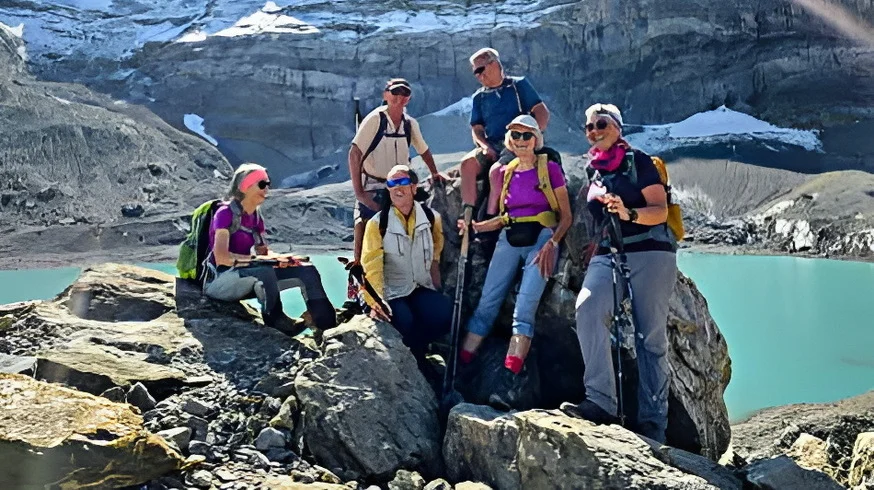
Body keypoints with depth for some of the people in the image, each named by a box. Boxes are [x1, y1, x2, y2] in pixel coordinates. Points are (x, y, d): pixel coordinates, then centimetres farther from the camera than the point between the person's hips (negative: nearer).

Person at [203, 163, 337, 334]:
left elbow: (263, 251, 10)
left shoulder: (256, 217, 11)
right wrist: (255, 259, -29)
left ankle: (329, 325, -19)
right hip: (219, 280, -8)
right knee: (264, 271, -40)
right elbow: (221, 257, -23)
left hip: (247, 281, 8)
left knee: (307, 270, -7)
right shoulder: (225, 213, -12)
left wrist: (279, 257, -11)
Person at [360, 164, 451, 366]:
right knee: (405, 325, -31)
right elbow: (371, 266, -17)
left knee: (444, 314, -25)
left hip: (422, 288, 4)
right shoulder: (378, 223, -10)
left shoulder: (432, 217, 2)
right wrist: (375, 301, -28)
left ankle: (415, 349, 4)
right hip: (392, 292, -3)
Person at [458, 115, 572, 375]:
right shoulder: (504, 173, 14)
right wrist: (475, 227, 2)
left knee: (526, 304, -18)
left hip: (541, 239, -4)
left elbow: (566, 216, 2)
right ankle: (460, 363, -6)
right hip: (509, 239, 4)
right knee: (487, 301, -6)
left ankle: (511, 374, -20)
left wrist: (551, 244, -13)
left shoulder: (550, 169, 2)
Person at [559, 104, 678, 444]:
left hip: (649, 254, -4)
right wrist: (594, 250, 23)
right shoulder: (593, 171, 19)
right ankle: (601, 401, -29)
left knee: (651, 338, -5)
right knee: (588, 310, -26)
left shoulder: (638, 161, 1)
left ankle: (653, 422, 1)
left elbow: (660, 211, -9)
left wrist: (629, 213, -26)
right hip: (607, 256, 4)